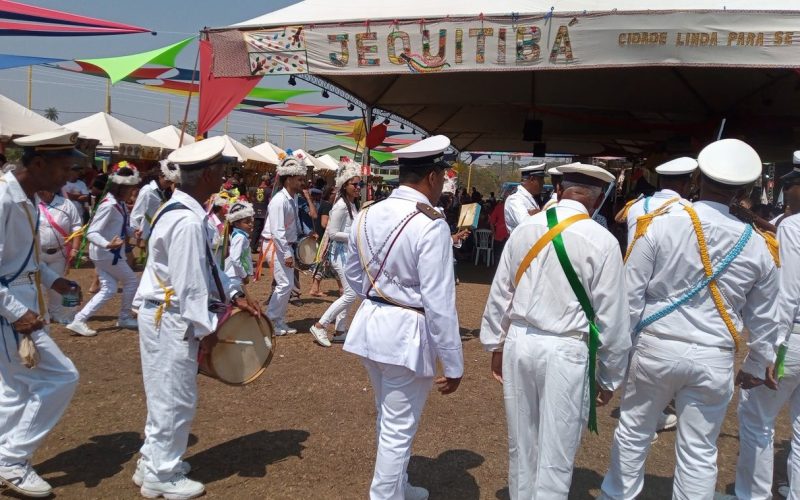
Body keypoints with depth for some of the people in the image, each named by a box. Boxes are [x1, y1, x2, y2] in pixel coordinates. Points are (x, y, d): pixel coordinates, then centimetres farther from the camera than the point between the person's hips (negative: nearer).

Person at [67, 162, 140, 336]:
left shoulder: (119, 203, 6)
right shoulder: (109, 206, -23)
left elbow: (121, 227, 19)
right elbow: (91, 233, -27)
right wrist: (108, 244, -42)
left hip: (106, 253, 9)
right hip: (107, 253, -9)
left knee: (108, 290, 8)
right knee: (131, 280, 7)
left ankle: (79, 321, 7)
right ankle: (125, 318, 23)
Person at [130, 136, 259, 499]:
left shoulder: (183, 210, 8)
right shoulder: (188, 222, -25)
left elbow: (204, 265, 14)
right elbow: (189, 284, -24)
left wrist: (233, 294, 8)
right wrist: (206, 329, -17)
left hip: (166, 316, 10)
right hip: (170, 319, -10)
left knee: (166, 396, 21)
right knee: (176, 399, 5)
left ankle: (153, 465, 36)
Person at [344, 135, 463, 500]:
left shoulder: (366, 216, 3)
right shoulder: (430, 225, -20)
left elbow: (353, 275, 14)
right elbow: (439, 302, -21)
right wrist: (453, 364, -14)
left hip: (370, 325, 8)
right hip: (407, 333, -8)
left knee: (388, 419, 26)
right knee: (399, 429, 7)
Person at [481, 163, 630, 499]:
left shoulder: (524, 230, 1)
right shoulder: (602, 241, -11)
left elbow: (500, 293, 7)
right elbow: (611, 316, -7)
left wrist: (496, 344, 19)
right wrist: (609, 376, 4)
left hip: (519, 342, 5)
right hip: (566, 351, -4)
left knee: (521, 444, 19)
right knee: (556, 457, 8)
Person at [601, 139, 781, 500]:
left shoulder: (661, 225, -11)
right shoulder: (755, 245, -1)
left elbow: (631, 294, -8)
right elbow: (764, 318, 9)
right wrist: (756, 365, 24)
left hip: (656, 347, -1)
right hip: (713, 359, 1)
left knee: (633, 432, 17)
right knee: (699, 452, 12)